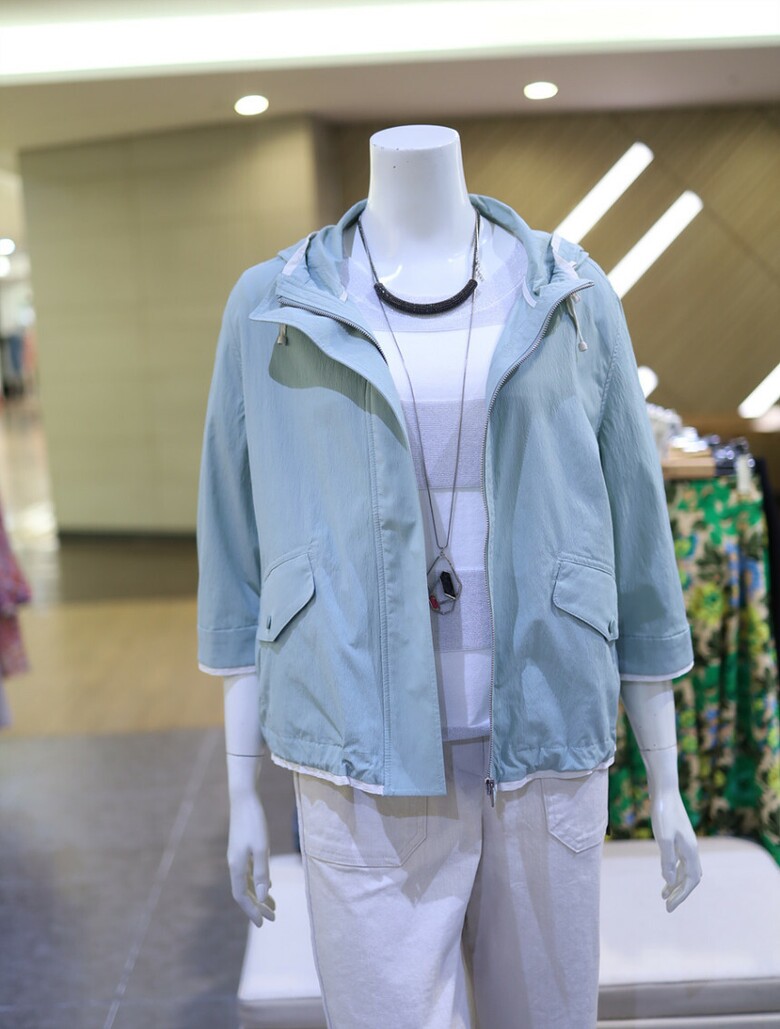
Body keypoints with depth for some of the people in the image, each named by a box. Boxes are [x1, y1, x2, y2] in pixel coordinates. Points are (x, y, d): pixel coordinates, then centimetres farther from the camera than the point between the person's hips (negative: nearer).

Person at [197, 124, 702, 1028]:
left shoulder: (574, 301, 2)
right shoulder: (271, 309, 0)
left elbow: (631, 545, 5)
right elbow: (244, 562, 4)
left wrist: (666, 786, 8)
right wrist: (240, 796, 6)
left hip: (538, 753, 2)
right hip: (368, 768, -1)